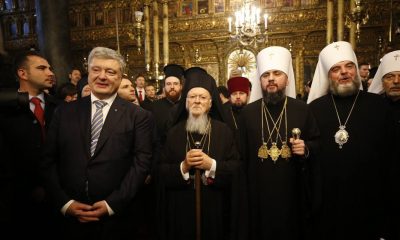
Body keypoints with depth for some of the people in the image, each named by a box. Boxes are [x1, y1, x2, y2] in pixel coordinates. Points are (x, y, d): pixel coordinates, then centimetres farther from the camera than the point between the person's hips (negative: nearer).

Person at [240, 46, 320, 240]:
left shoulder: (302, 109, 1)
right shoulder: (247, 112, 2)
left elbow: (317, 142, 7)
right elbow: (242, 153, 4)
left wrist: (306, 149, -15)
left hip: (293, 191, 0)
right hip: (258, 192, 1)